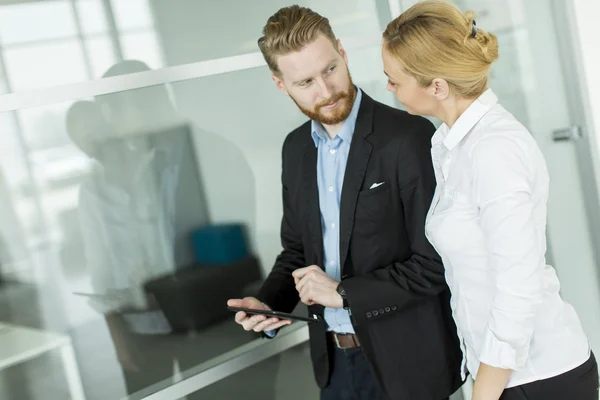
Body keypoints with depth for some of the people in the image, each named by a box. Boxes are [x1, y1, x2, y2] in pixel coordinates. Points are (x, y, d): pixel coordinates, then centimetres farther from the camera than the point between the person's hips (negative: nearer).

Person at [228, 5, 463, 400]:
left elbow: (436, 263, -18)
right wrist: (268, 304, -4)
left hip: (405, 361, -5)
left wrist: (344, 293, -17)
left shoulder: (409, 137, -17)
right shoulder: (296, 148, 3)